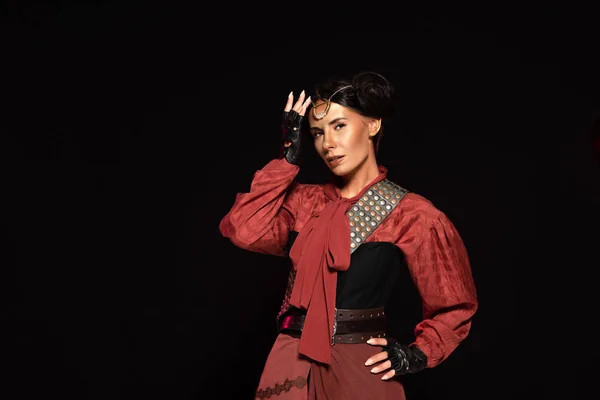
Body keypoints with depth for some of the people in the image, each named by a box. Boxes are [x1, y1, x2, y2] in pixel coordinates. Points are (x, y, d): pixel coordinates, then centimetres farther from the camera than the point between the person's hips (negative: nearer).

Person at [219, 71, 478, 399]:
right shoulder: (304, 202, 6)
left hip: (362, 367, -3)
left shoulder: (410, 214, -5)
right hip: (291, 363, 4)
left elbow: (455, 306, 4)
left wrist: (418, 354, -10)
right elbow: (244, 231, -13)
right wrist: (289, 156, -6)